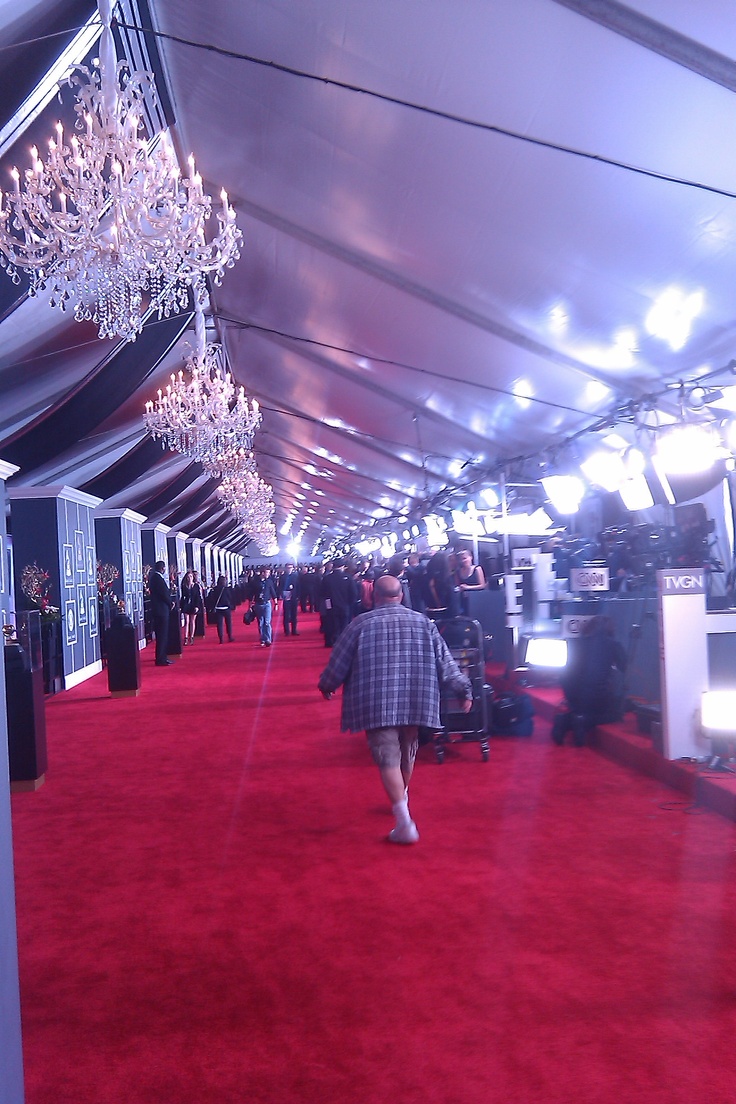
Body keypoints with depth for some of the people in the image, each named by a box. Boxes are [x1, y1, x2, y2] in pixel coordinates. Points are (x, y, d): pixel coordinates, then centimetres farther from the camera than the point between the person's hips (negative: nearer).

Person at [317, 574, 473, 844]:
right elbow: (445, 660, 6)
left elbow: (338, 662, 2)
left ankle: (404, 821, -14)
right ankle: (401, 799, 45)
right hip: (415, 702, 4)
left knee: (388, 758, -3)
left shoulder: (361, 623, -2)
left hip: (377, 704, -4)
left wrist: (326, 686, 20)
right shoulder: (423, 622, 6)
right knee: (407, 751, 24)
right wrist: (463, 689, 15)